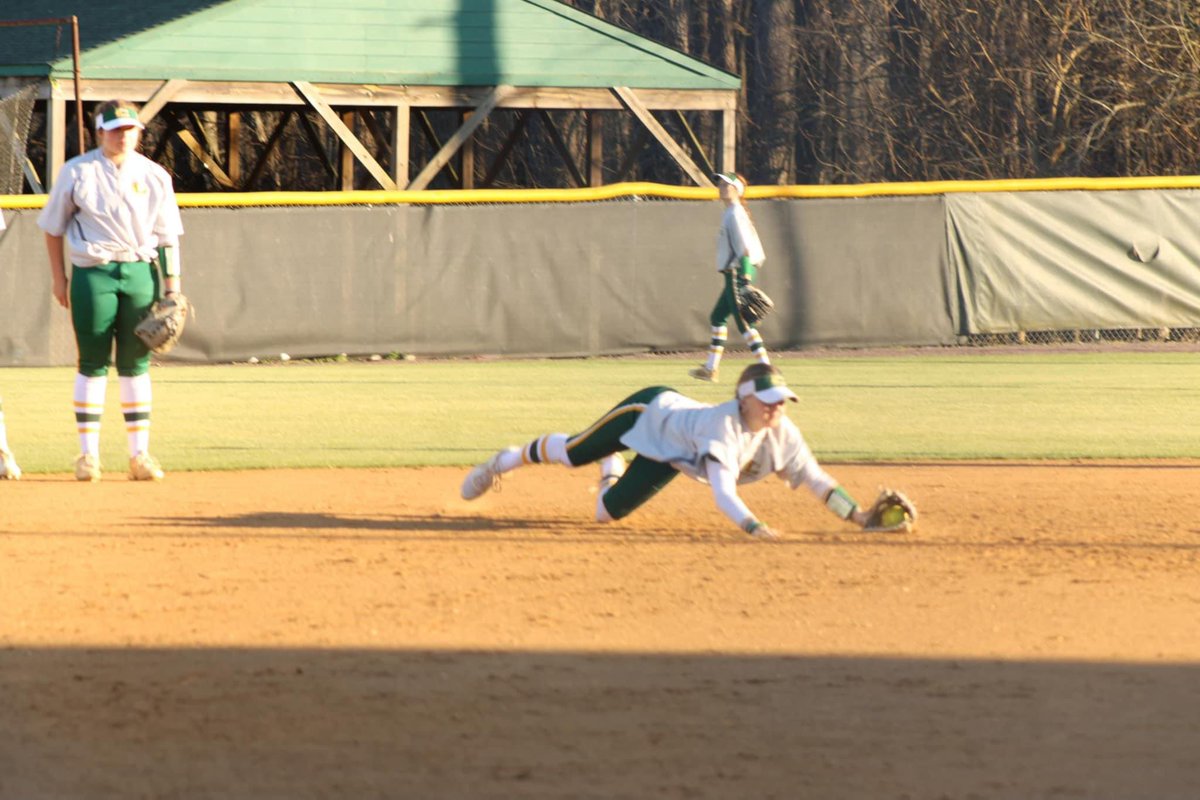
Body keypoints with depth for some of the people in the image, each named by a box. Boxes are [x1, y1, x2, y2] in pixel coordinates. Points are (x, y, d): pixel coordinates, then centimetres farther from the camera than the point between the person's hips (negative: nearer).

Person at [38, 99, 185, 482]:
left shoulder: (154, 176, 6)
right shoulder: (78, 172, 1)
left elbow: (167, 235, 8)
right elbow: (54, 226, 8)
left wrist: (172, 286, 2)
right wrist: (58, 276, 5)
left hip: (140, 272, 2)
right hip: (93, 273, -2)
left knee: (136, 363, 4)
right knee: (93, 364, -2)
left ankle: (139, 454, 8)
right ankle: (88, 454, 4)